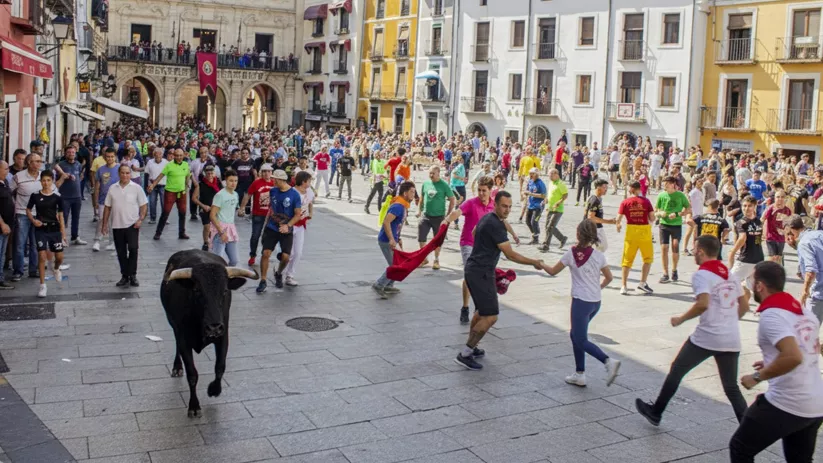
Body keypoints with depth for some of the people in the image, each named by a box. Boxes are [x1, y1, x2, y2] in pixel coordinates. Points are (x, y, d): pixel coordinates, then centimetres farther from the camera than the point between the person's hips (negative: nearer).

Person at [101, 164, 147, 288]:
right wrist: (104, 224, 8)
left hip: (132, 225, -3)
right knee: (121, 252, 9)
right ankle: (124, 276, 19)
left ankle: (132, 275, -1)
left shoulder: (136, 188, -2)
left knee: (133, 249, -13)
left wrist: (141, 219, -14)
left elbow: (144, 205, -1)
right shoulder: (113, 188, 6)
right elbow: (107, 207, 11)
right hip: (117, 226, 3)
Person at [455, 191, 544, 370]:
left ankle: (471, 347, 33)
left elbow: (474, 232, 33)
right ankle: (464, 355, -8)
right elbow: (511, 255, -18)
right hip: (481, 273, -11)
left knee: (482, 311, 24)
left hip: (473, 269, 11)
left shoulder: (487, 218, 11)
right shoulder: (495, 225, -20)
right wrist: (534, 263, -8)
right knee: (490, 316, -10)